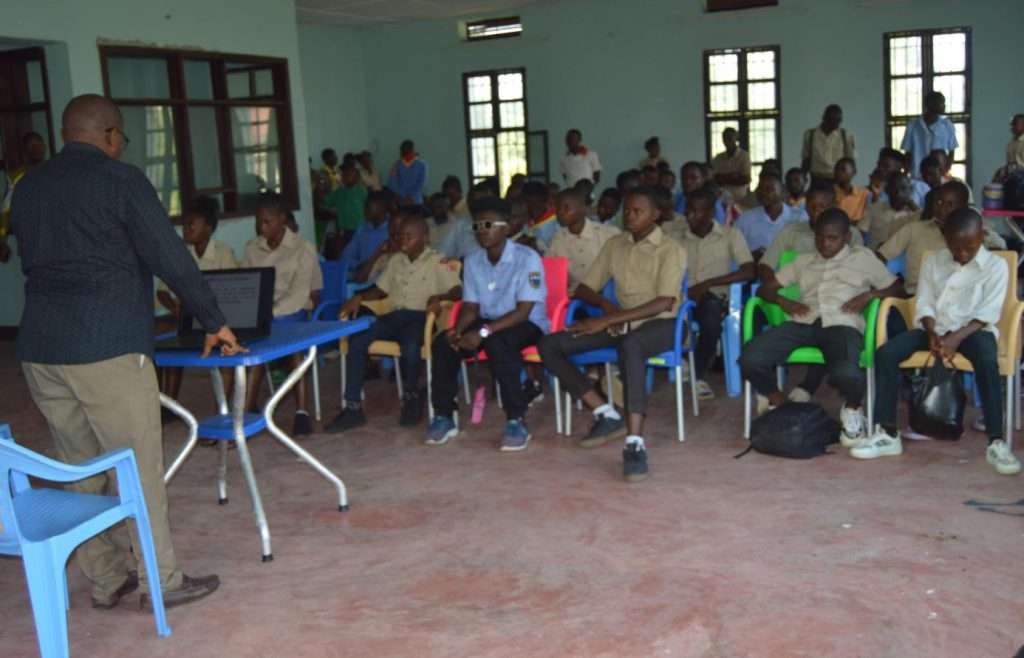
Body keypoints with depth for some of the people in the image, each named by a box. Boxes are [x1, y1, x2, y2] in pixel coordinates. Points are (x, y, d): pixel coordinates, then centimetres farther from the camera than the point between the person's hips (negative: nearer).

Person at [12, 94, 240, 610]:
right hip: (107, 349, -7)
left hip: (38, 349, 7)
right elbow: (171, 258, -7)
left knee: (79, 468, 14)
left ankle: (106, 581, 22)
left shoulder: (26, 188, 14)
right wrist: (214, 322, 3)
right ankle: (161, 582, 10)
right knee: (139, 467, 2)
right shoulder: (121, 179, -5)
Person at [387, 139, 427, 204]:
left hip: (415, 201, -1)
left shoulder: (421, 165, 3)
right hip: (400, 201, 1)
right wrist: (402, 197, -11)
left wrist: (412, 197, -12)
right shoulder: (397, 165, 6)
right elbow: (392, 183, 0)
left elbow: (421, 183, -2)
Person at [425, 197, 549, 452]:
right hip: (487, 323, 6)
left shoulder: (527, 258, -16)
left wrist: (484, 332, -30)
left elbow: (523, 311, -21)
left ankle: (516, 420, -28)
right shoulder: (472, 261, 4)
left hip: (526, 325, -6)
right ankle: (444, 416, -6)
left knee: (497, 342, -38)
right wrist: (458, 330, -17)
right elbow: (471, 306, 6)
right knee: (443, 343, -19)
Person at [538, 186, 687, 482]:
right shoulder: (614, 245, 13)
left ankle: (635, 443, -47)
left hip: (659, 324, -6)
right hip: (622, 322, 6)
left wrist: (607, 321, -23)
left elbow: (664, 303, -18)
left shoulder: (670, 249, -6)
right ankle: (606, 414, -11)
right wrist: (607, 305, -9)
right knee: (550, 345, -13)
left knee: (630, 345, -44)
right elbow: (583, 289, 15)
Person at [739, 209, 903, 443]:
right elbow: (765, 288, 26)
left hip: (842, 324, -2)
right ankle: (777, 401, 7)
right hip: (803, 323, 3)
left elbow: (897, 289, 18)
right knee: (750, 359, -26)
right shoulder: (803, 261, 28)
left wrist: (869, 295, -1)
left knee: (846, 373, -38)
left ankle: (852, 408, 2)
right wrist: (783, 301, 4)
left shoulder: (863, 257, 22)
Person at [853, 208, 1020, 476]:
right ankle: (887, 434, -16)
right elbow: (924, 304, 4)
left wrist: (956, 338, -24)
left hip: (973, 329, -3)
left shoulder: (996, 266, -3)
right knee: (885, 353, -21)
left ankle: (997, 443, -32)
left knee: (987, 361, -38)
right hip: (935, 327, 3)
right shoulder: (933, 261, 7)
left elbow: (988, 313, -10)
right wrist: (933, 334, -15)